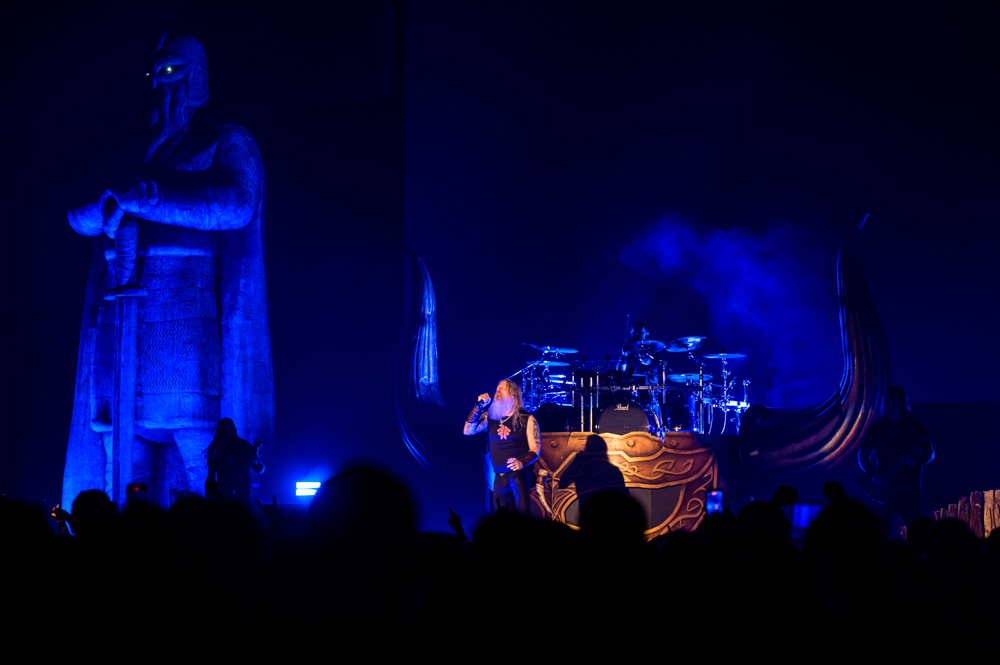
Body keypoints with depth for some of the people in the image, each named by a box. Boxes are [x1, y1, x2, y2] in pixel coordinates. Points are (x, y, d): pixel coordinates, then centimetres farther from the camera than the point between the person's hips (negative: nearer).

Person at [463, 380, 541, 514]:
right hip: (499, 478, 4)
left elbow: (535, 448, -3)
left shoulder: (527, 419, 1)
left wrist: (521, 463, -22)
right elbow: (467, 431, 4)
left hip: (521, 473, -4)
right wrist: (479, 406, -2)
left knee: (516, 481, -38)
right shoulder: (490, 417, 11)